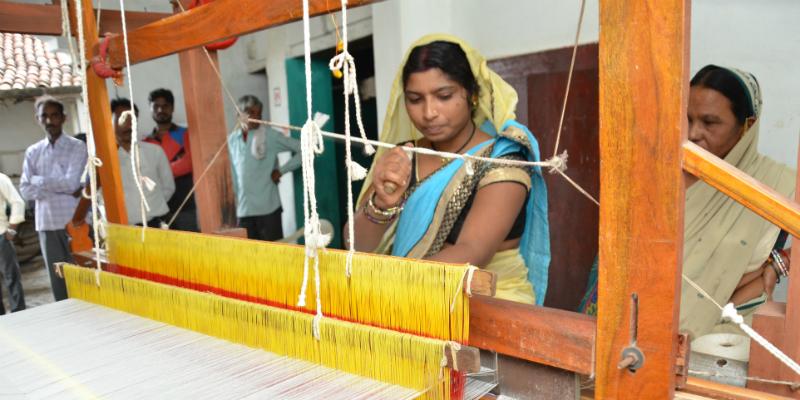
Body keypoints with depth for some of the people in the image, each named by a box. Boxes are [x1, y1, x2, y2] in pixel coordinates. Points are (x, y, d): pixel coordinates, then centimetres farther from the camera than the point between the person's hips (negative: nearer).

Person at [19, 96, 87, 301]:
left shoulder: (77, 147, -3)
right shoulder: (33, 152, 9)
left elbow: (71, 183, -13)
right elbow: (25, 191, 2)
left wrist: (38, 180, -4)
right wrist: (59, 188, -9)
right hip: (47, 223, 4)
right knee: (57, 278, 10)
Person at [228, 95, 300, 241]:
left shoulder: (271, 136, -4)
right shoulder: (232, 139, 7)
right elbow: (231, 174, 13)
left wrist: (282, 170, -7)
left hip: (268, 207, -3)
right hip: (243, 209, 4)